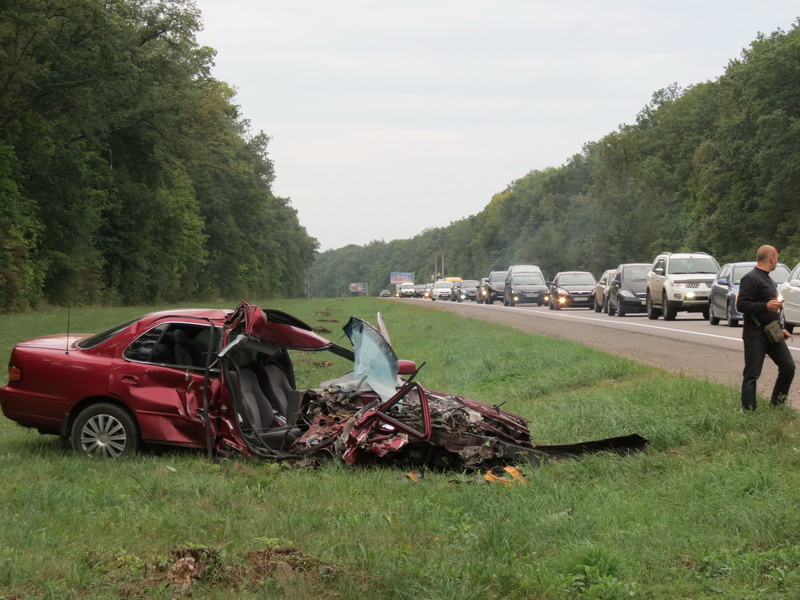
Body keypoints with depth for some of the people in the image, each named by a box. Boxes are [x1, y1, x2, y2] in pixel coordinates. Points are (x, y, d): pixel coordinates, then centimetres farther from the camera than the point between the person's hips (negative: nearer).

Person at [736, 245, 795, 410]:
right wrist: (766, 306, -27)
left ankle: (777, 404, 17)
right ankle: (748, 411, -2)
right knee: (752, 374, -6)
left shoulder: (768, 279, 19)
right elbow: (741, 305, -21)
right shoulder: (751, 279, -12)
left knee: (788, 367, 5)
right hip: (755, 334, -9)